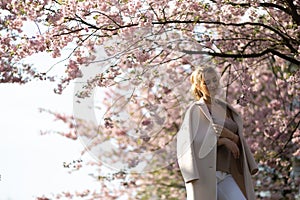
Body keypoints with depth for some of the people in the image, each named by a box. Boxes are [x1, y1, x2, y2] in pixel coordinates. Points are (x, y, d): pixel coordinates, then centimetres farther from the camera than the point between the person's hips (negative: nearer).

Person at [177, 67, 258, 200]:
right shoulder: (195, 110, -2)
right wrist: (223, 140, -14)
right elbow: (193, 142, -14)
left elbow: (238, 141, 10)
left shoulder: (225, 108, 17)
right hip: (204, 174, -6)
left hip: (225, 175, 6)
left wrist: (226, 133, -12)